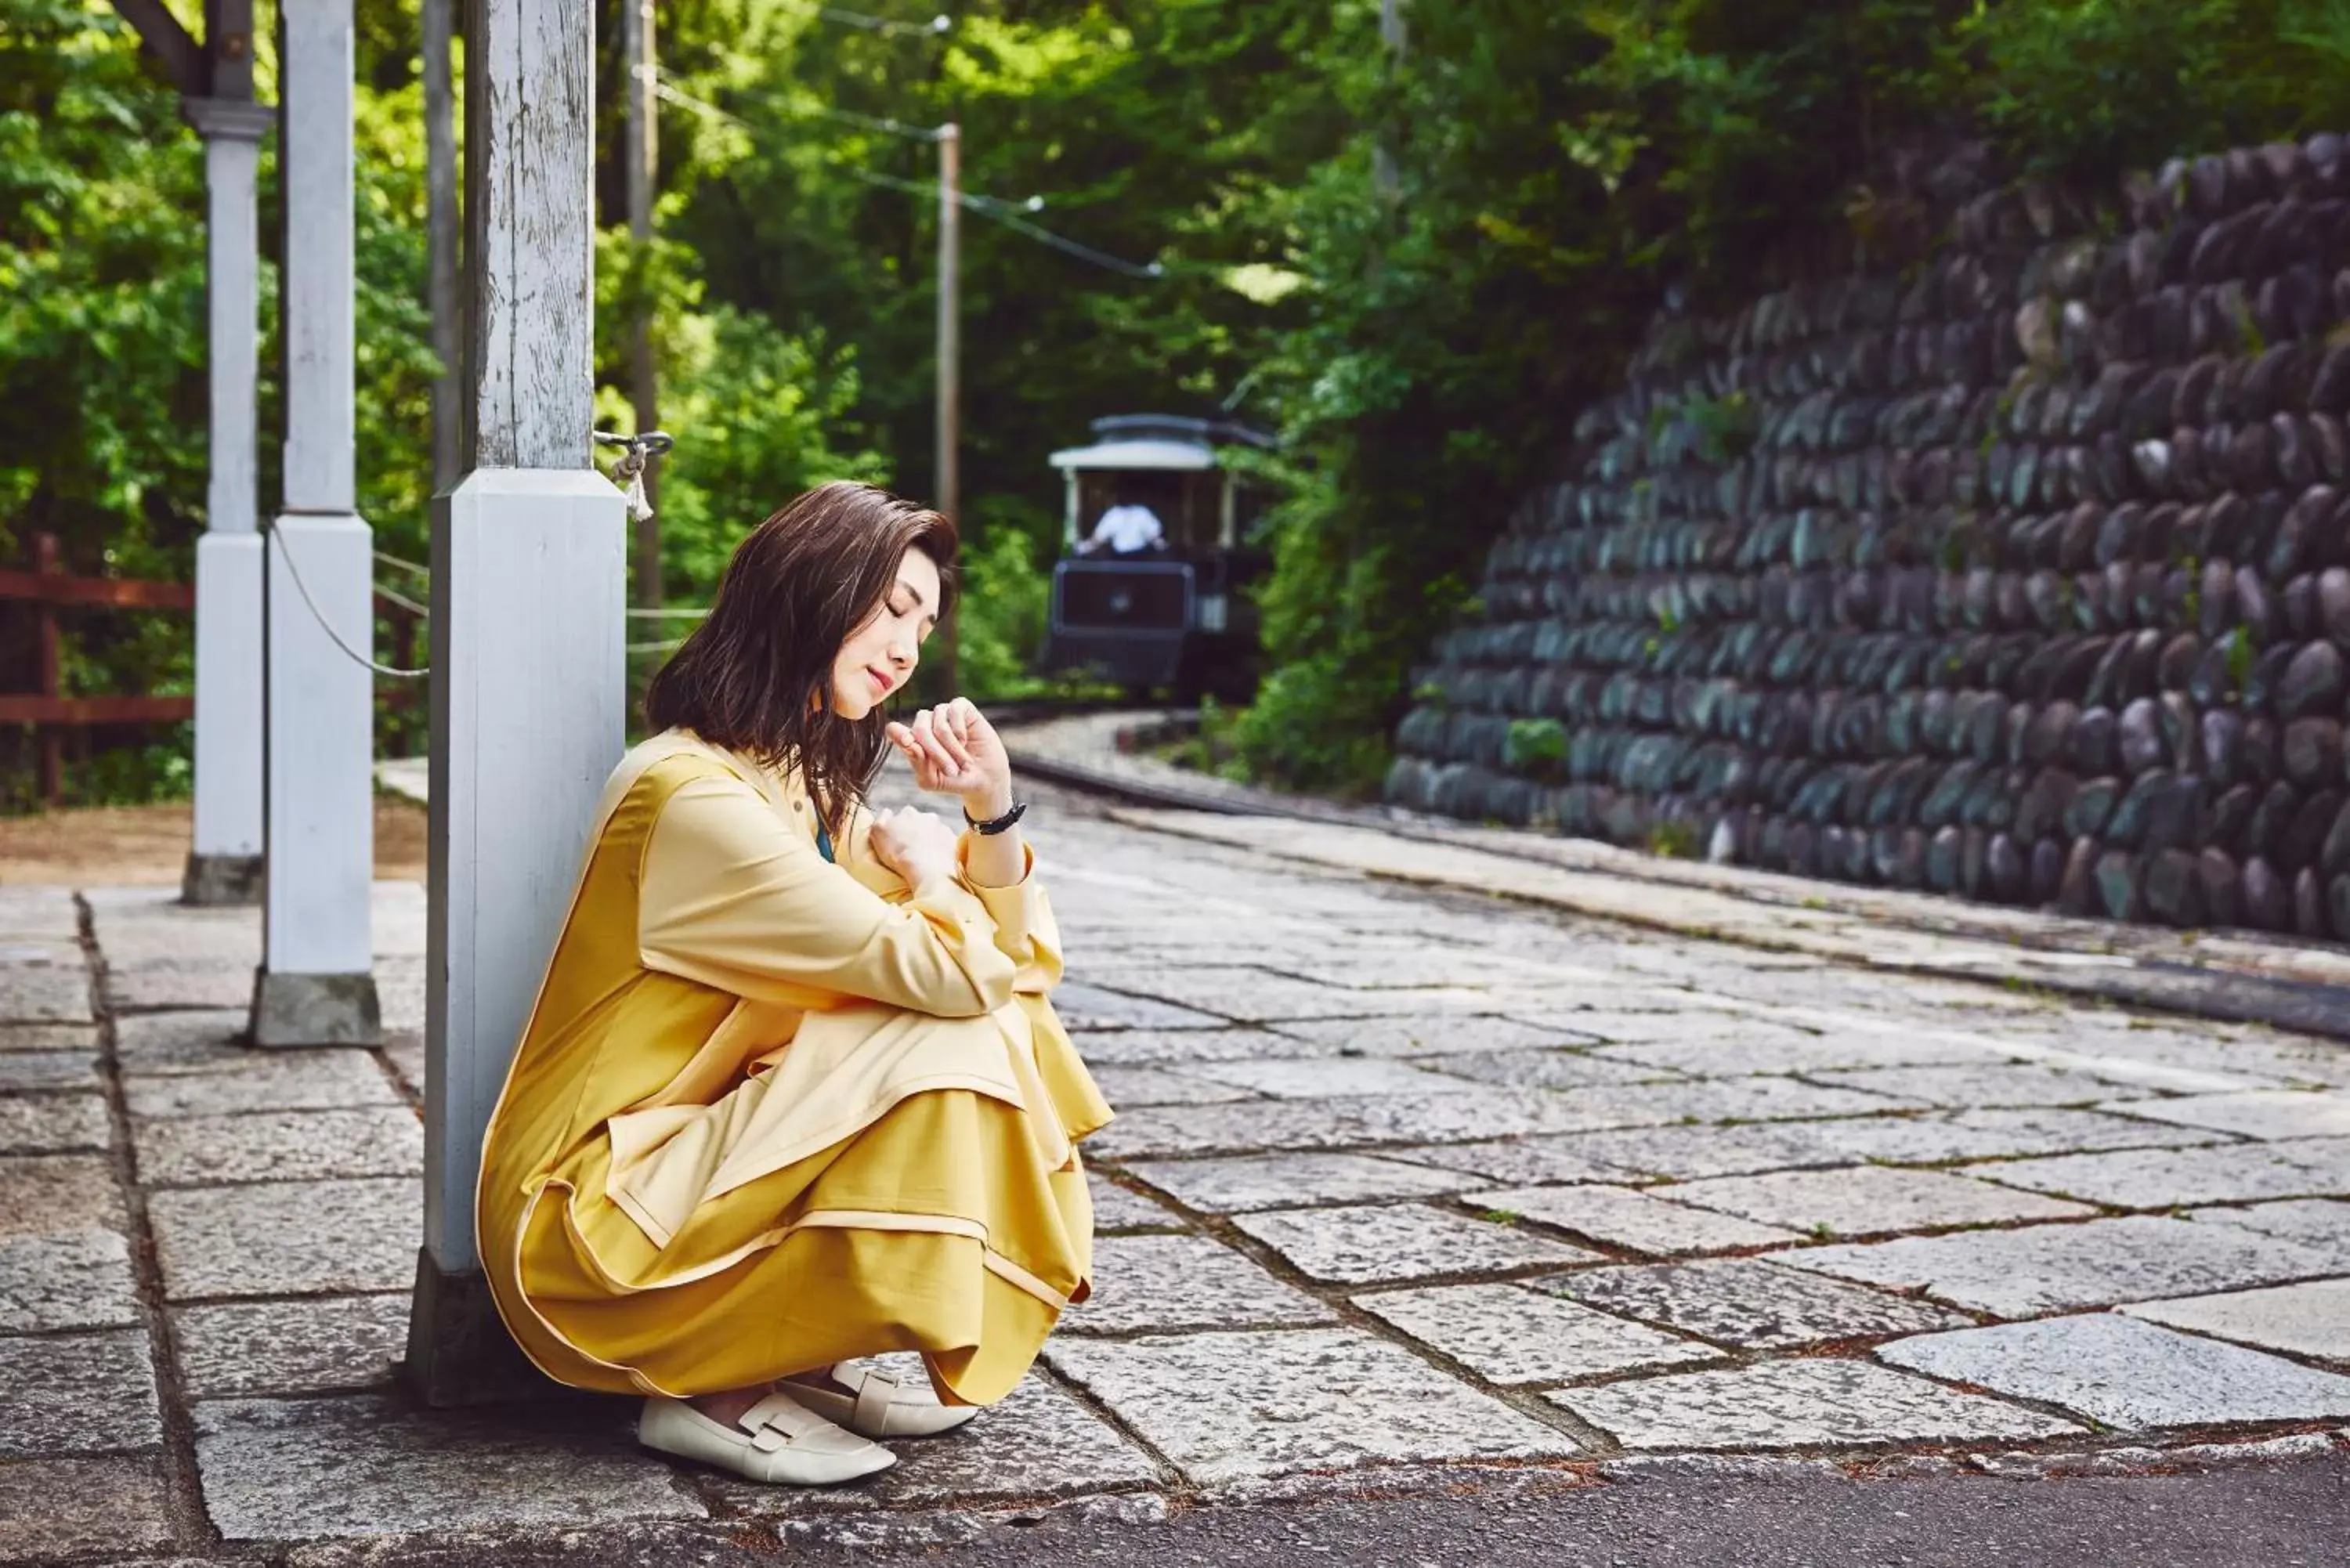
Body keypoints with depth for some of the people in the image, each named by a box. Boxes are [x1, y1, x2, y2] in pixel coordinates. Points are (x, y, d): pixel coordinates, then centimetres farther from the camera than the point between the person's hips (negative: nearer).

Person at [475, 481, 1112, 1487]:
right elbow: (953, 976, -25)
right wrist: (923, 865, -4)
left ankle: (797, 1358, 3)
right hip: (590, 1229, -9)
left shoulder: (804, 779, 10)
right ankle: (714, 1391, -11)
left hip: (702, 1157, 9)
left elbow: (1012, 967, 8)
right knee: (948, 1049, -21)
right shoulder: (700, 796, -22)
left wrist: (992, 809, -8)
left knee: (1003, 1028, 2)